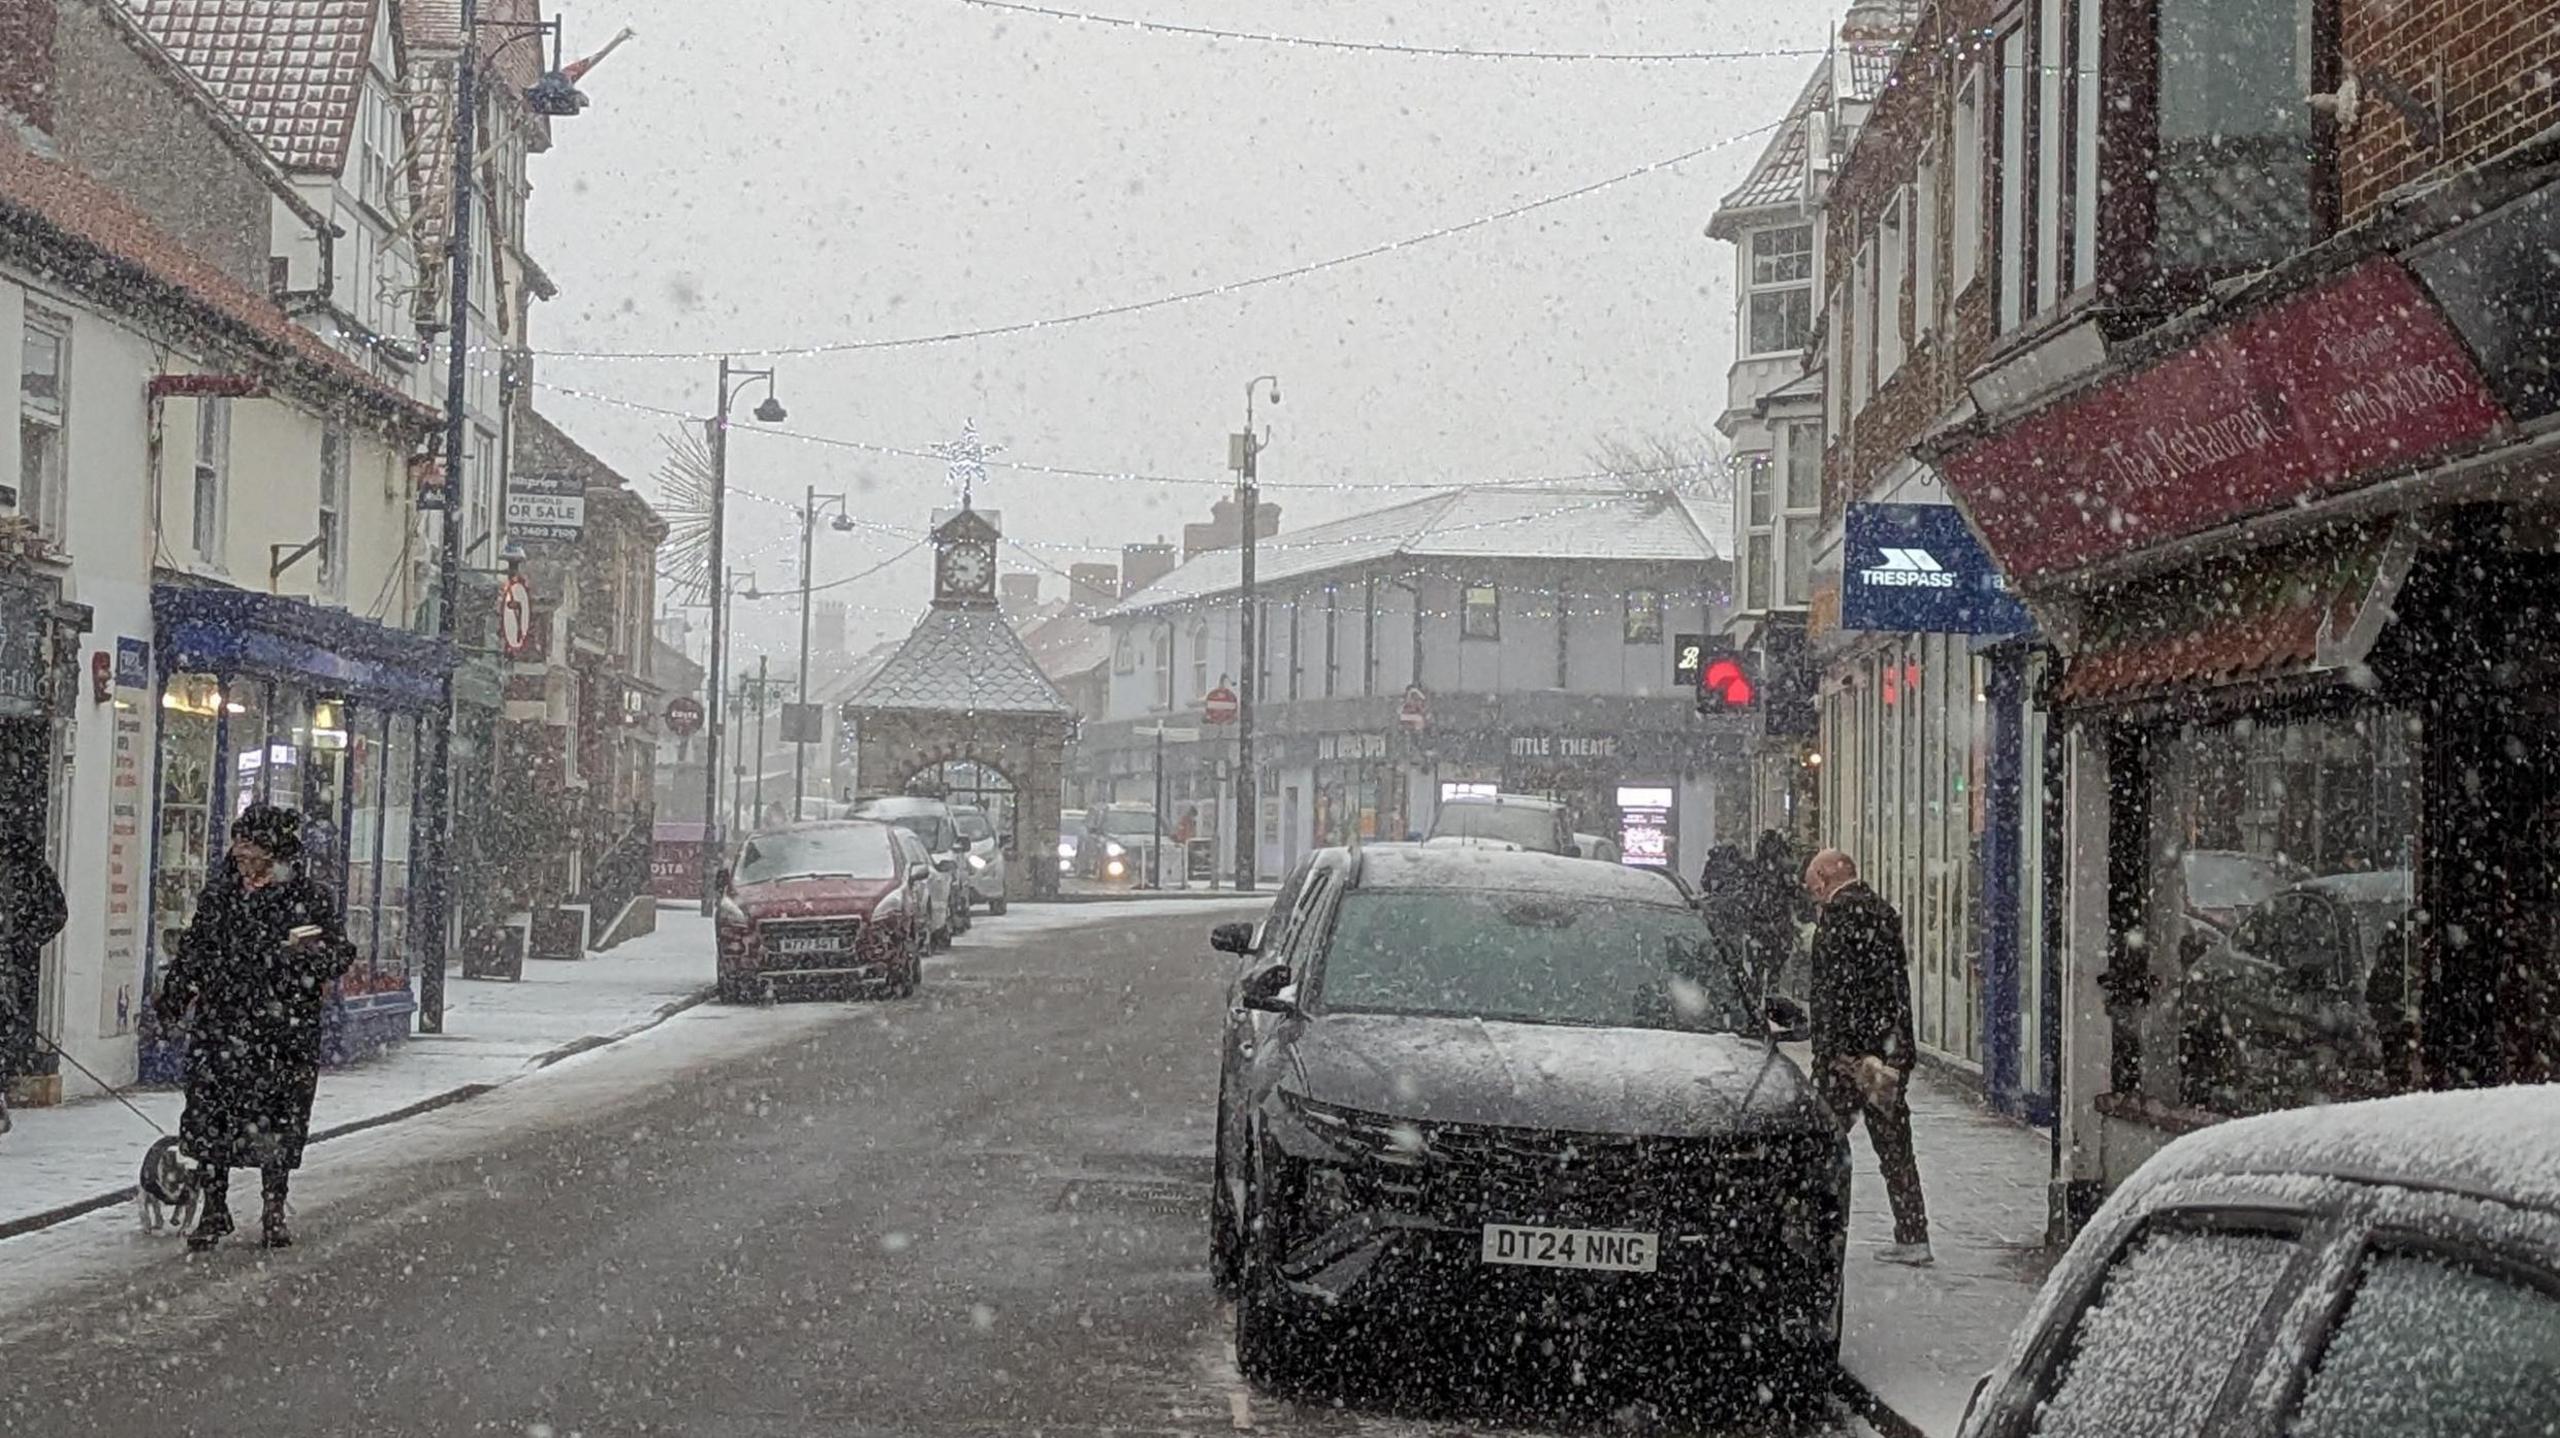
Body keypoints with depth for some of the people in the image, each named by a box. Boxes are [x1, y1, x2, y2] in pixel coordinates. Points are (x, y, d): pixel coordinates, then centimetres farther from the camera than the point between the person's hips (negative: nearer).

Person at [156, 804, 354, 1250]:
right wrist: (174, 996, 17)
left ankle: (274, 1212, 16)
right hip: (221, 1022, 3)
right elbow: (194, 946, 20)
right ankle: (214, 1209, 12)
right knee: (210, 1114, 0)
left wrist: (311, 951, -21)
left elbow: (342, 953, -1)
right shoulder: (221, 892, 8)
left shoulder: (310, 897, -3)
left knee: (278, 1119, 3)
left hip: (284, 1028, -3)